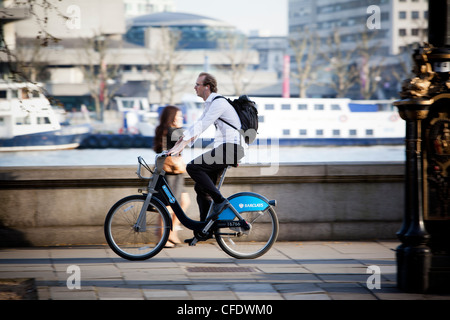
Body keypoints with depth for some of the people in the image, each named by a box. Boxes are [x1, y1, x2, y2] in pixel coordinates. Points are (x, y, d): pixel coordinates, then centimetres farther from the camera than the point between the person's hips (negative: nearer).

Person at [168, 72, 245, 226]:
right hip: (223, 149, 10)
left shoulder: (219, 102, -12)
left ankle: (219, 201, -19)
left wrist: (181, 146, -23)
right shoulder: (210, 104, 20)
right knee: (201, 187, 8)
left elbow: (201, 127, -20)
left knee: (193, 167, -22)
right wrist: (178, 143, 11)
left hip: (231, 148, -10)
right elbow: (197, 126, 21)